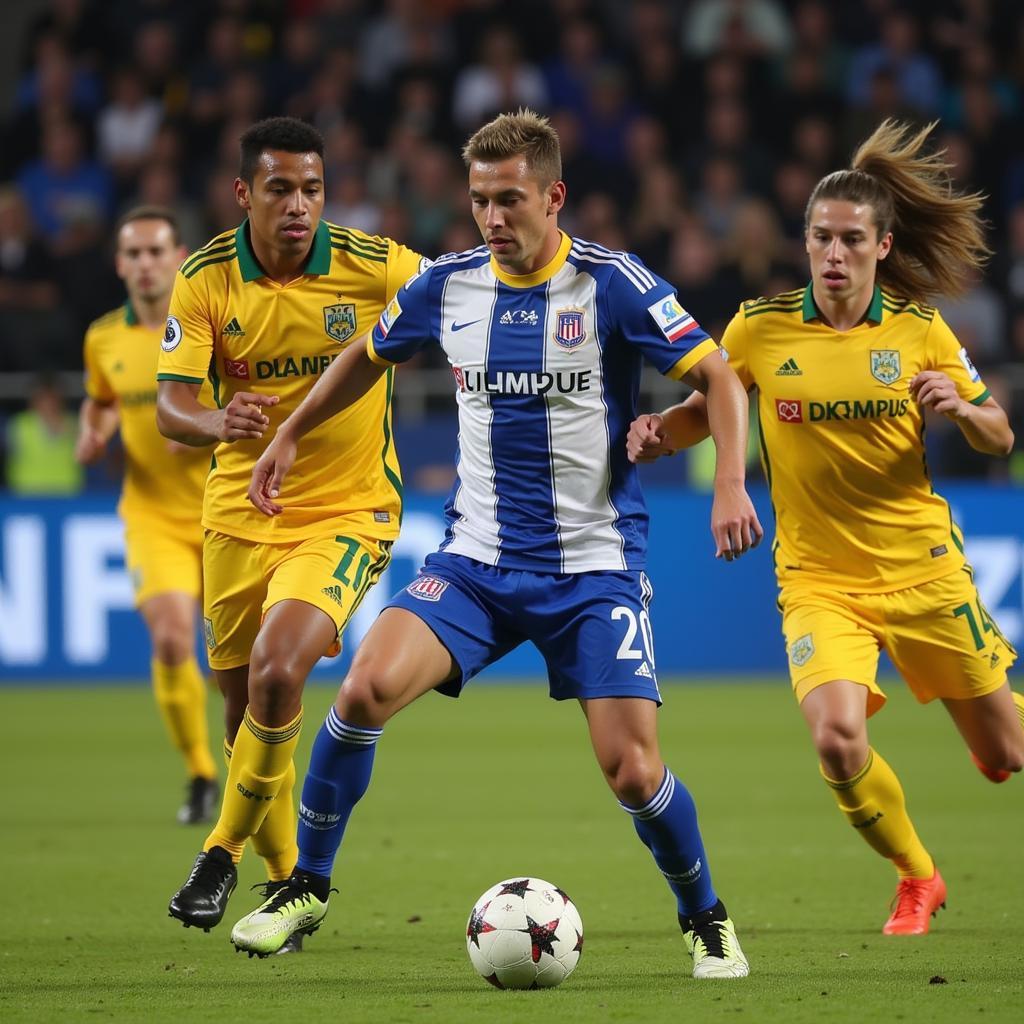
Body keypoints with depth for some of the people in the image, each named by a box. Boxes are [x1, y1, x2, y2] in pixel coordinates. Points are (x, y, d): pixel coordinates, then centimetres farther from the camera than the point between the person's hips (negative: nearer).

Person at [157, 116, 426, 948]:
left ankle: (227, 849, -2)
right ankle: (283, 878, 33)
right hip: (241, 512, 3)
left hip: (348, 512, -3)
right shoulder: (205, 279, -10)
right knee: (244, 703, 11)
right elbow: (171, 407, -15)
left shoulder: (374, 266, -14)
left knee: (276, 676, -24)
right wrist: (220, 423, -36)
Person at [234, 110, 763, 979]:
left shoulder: (610, 284, -11)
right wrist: (290, 435, 22)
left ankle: (706, 921, 17)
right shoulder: (447, 286, 2)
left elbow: (718, 378, -9)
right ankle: (306, 889, -3)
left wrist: (731, 486, -23)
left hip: (594, 570, -3)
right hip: (476, 561, 3)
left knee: (631, 769, -11)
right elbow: (371, 357, 22)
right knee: (368, 687, -19)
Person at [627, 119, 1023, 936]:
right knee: (837, 739, -24)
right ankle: (916, 880, 4)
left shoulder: (919, 331, -3)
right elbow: (706, 407, 10)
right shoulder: (760, 328, -5)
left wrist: (959, 407, -18)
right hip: (818, 582, -1)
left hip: (922, 569, 1)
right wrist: (659, 432, -11)